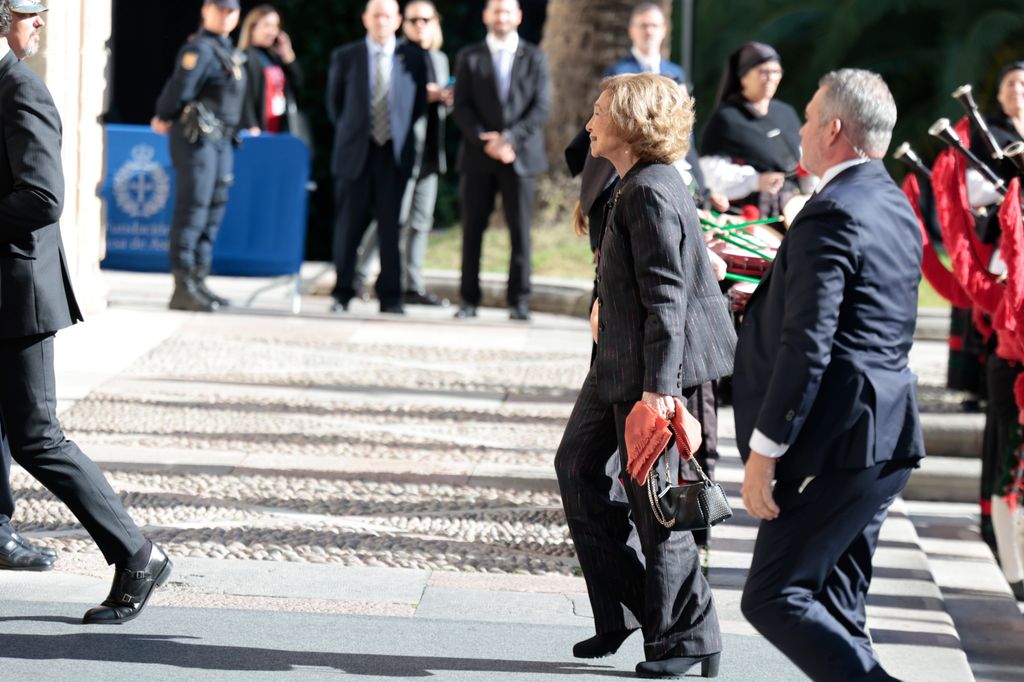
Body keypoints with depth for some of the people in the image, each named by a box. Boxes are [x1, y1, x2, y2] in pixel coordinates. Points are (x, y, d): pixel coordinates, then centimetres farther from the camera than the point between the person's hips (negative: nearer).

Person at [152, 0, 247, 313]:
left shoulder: (227, 50, 17)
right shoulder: (200, 49, -14)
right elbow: (180, 87, -21)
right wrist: (165, 118, -6)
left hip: (220, 140, 10)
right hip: (197, 137, -10)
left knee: (213, 210, 13)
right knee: (192, 210, -10)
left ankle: (198, 281, 20)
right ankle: (183, 288, -10)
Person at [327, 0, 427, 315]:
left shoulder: (413, 58, 4)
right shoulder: (345, 57, 4)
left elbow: (419, 103, 11)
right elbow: (335, 103, 12)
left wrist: (401, 133, 7)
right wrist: (351, 132, 10)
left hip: (395, 153, 0)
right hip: (356, 152, 0)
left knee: (391, 227, 0)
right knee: (349, 225, 1)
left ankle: (390, 297, 5)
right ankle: (342, 293, 9)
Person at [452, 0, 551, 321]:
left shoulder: (535, 58, 9)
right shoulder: (469, 58, 10)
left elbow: (541, 108, 1)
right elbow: (462, 107, 3)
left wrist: (510, 138, -12)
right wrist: (485, 140, -13)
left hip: (520, 155, -1)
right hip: (478, 156, 1)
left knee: (520, 231, -3)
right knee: (473, 229, 0)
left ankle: (519, 301, 0)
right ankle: (469, 300, 4)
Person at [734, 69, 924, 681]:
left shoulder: (831, 216, -16)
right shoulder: (896, 207, 14)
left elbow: (806, 347, -21)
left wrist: (765, 451, -18)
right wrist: (766, 293, 26)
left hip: (837, 443, -10)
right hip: (890, 444, 10)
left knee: (774, 599, -7)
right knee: (835, 611, 14)